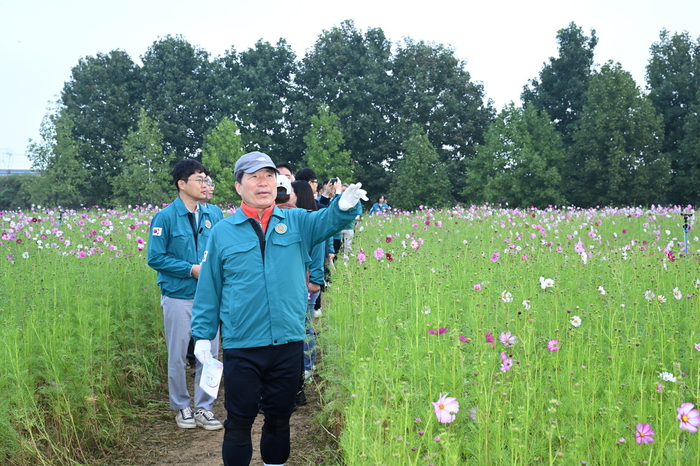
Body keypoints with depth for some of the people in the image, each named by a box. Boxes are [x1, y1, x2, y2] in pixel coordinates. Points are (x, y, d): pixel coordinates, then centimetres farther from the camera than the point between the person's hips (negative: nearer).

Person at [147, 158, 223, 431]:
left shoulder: (211, 216, 4)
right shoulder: (166, 217, -9)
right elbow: (155, 257, -11)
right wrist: (191, 269, -16)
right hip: (178, 297, -4)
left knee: (209, 353, 7)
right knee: (178, 355, 7)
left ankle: (204, 408, 20)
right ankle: (181, 407, 24)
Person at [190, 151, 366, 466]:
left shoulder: (297, 222, 4)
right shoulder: (222, 232, 1)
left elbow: (329, 220, -13)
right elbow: (209, 289, 3)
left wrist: (345, 206, -35)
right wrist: (203, 336, 0)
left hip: (289, 343, 2)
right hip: (241, 347, -2)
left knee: (280, 418, 16)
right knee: (239, 421, 6)